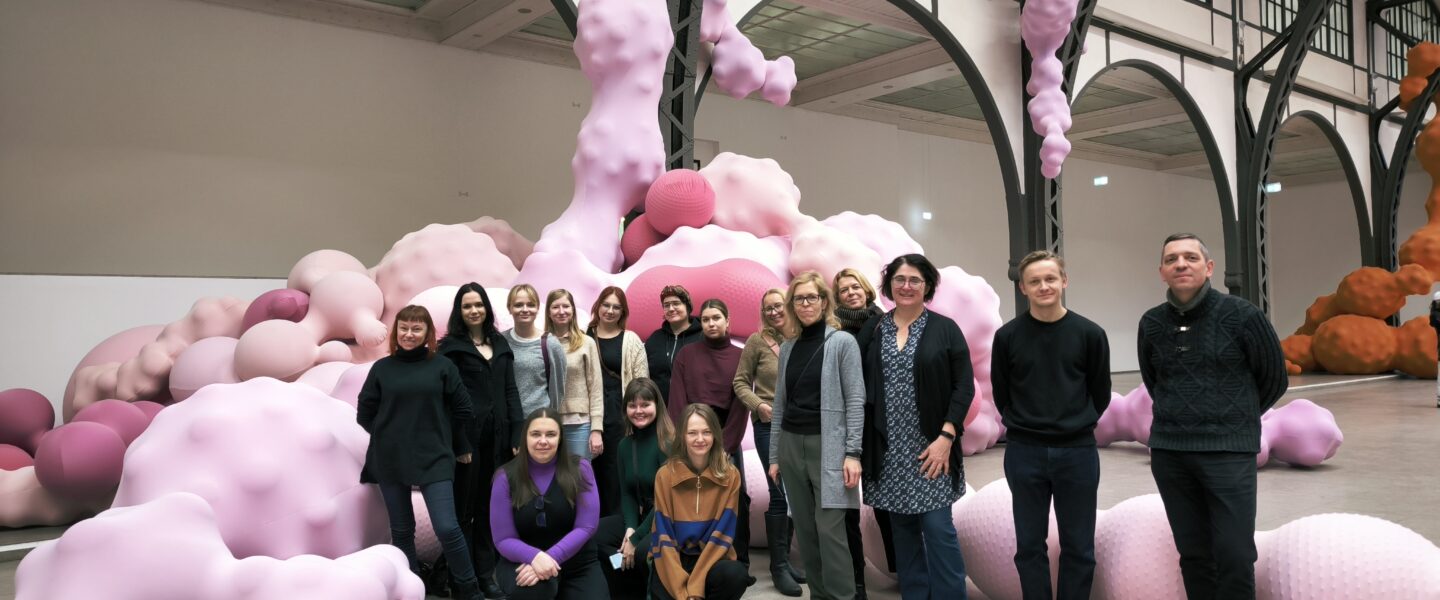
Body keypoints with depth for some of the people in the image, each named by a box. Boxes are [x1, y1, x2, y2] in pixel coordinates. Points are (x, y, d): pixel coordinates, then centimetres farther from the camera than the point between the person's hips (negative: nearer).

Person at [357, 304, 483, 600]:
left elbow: (463, 411, 5)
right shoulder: (382, 368, 3)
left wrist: (461, 448, 9)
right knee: (401, 531, 9)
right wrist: (390, 436, 8)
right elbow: (364, 413, 7)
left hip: (433, 459, -2)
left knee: (447, 528, -8)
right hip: (390, 461, 2)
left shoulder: (443, 367, 1)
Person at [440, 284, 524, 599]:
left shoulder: (500, 343, 13)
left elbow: (510, 390, 12)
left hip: (497, 435, 4)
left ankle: (485, 573, 21)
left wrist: (518, 435, 4)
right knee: (464, 507, 4)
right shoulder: (451, 345, -1)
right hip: (466, 435, -4)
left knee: (489, 507, 11)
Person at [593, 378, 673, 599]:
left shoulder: (669, 443, -15)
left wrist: (636, 538, -18)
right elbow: (627, 493, 8)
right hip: (641, 515, 7)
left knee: (644, 550, -35)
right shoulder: (625, 445, 7)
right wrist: (630, 528, -11)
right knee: (592, 534, -12)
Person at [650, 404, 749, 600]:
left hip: (712, 559, 1)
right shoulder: (665, 475, -8)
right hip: (673, 561, -1)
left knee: (735, 575, -31)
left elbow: (722, 534, -10)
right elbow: (664, 537, -9)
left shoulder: (731, 476, -7)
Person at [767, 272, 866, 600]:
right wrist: (774, 455, 12)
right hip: (791, 444, 5)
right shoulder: (787, 348, 11)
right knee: (805, 529, 8)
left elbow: (855, 400, -7)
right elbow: (780, 403, 14)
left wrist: (853, 452, -14)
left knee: (829, 529, -9)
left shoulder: (843, 342, -3)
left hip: (828, 445, -5)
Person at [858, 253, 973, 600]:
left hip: (932, 446, -3)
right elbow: (858, 388, 6)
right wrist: (860, 445, 0)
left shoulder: (945, 329, -1)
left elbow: (964, 386, -4)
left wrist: (946, 436, -12)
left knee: (938, 527, -5)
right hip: (888, 449, 3)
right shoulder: (872, 330, 6)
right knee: (902, 529, 10)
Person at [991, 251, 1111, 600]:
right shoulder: (1007, 336, -2)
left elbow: (1100, 394, 7)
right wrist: (1023, 426, 6)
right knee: (1029, 546, 8)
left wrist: (1076, 426, 9)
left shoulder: (1090, 334, -2)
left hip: (1078, 451, 0)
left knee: (1078, 548, 8)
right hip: (1024, 453, 0)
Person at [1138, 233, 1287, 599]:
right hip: (1168, 451, 3)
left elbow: (1275, 379, 7)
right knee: (1192, 554, 10)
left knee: (1235, 555, -3)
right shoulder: (1152, 323, 4)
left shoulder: (1242, 316, -6)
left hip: (1229, 451, -3)